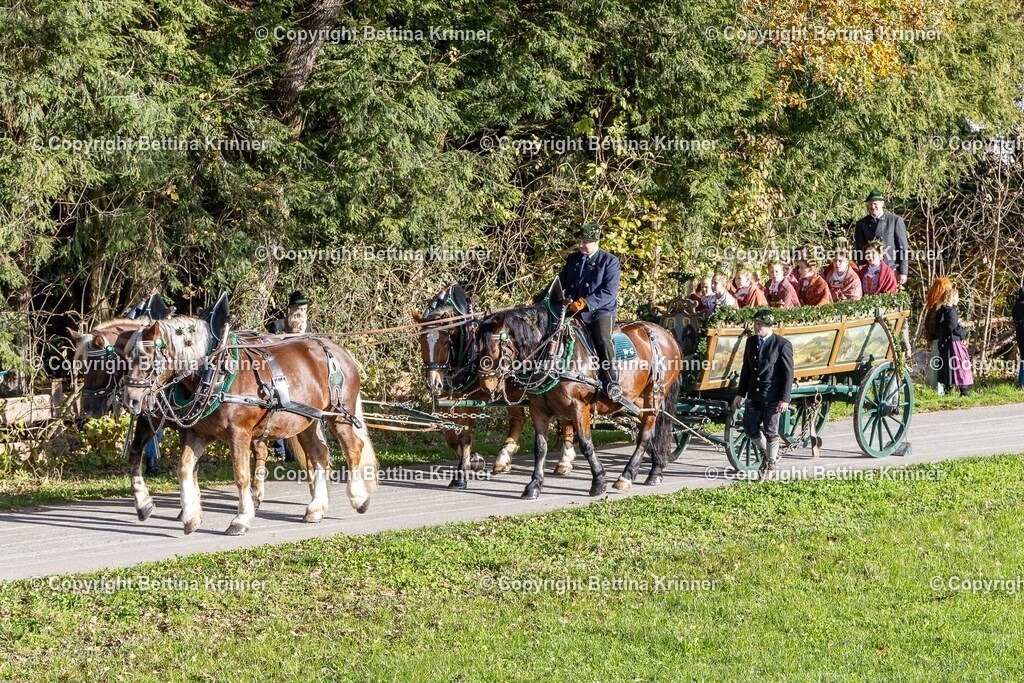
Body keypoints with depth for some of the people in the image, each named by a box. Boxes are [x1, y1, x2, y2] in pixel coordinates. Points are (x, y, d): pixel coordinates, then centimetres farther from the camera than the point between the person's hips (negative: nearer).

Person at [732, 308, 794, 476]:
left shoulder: (782, 344, -10)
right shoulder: (751, 342, 8)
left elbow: (788, 374, -10)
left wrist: (784, 399, -15)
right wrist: (740, 394, 11)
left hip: (772, 397, -6)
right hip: (754, 396, 6)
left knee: (770, 432, 2)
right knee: (750, 429, 7)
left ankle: (771, 464, 18)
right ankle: (768, 453, 30)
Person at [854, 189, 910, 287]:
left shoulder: (896, 220, 3)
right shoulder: (862, 224, 11)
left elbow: (903, 248, 2)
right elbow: (859, 249, 13)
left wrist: (903, 272, -4)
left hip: (893, 270, -2)